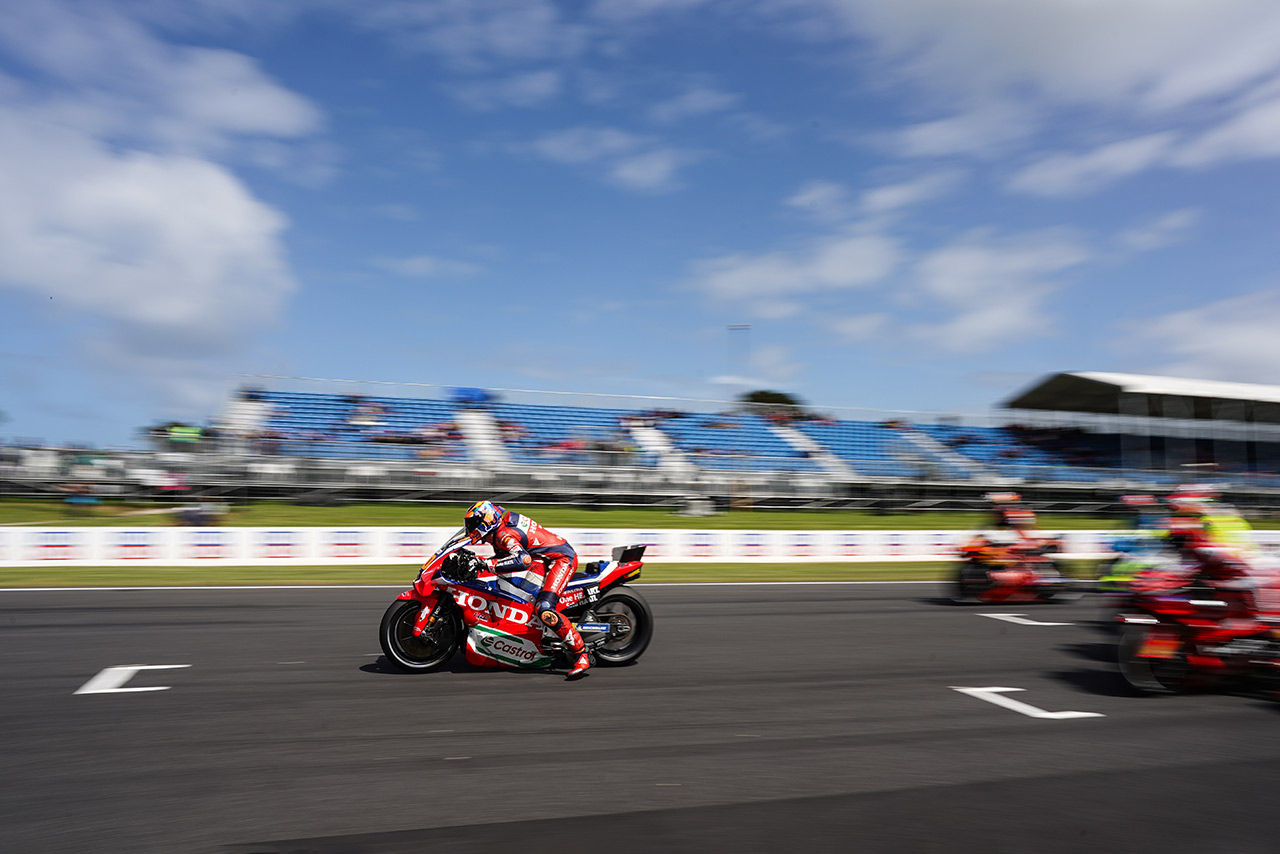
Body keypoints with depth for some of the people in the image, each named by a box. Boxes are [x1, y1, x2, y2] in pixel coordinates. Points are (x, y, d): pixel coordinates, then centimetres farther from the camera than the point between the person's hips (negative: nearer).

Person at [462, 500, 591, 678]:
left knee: (544, 609, -24)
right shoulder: (503, 526, 10)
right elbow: (504, 556, 26)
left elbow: (523, 560, -38)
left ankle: (580, 654, -18)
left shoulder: (503, 534, -20)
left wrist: (488, 564, -37)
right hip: (545, 558, 11)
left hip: (562, 558, -11)